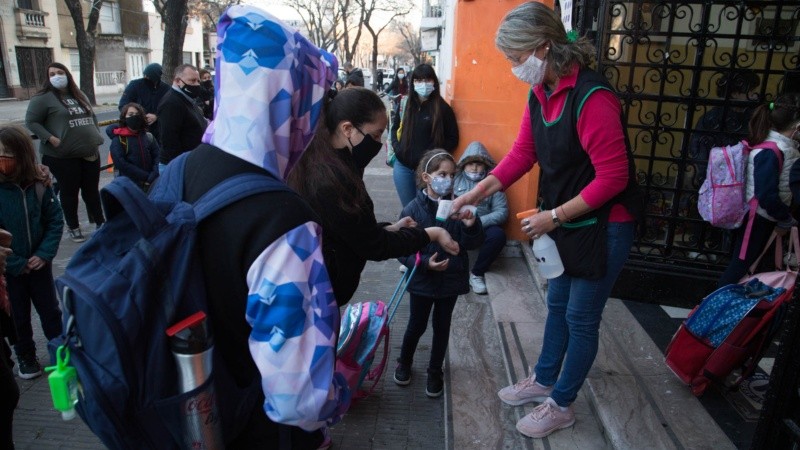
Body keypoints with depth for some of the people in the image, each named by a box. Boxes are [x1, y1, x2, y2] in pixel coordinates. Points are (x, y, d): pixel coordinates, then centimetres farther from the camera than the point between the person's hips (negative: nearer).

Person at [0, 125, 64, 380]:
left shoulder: (38, 184, -11)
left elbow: (55, 220, -5)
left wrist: (44, 254, -15)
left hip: (39, 263, 1)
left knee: (50, 310, 15)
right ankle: (25, 357, 35)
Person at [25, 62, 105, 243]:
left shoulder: (80, 96, 14)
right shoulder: (43, 98, -6)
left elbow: (92, 117, 25)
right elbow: (31, 122, -8)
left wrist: (95, 136, 12)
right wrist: (51, 139, -18)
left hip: (90, 153, 5)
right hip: (63, 156, -5)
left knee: (92, 189, 12)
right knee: (69, 192, 5)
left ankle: (100, 222, 23)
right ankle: (73, 227, 19)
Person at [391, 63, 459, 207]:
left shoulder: (442, 108, -4)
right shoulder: (404, 104, 7)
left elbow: (452, 139, -2)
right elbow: (394, 128, 20)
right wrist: (396, 147, 3)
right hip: (403, 166, 4)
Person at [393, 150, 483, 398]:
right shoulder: (413, 209, -15)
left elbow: (471, 244, -7)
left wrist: (470, 226, -26)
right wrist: (425, 263, -26)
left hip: (450, 280, 2)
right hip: (422, 281, -2)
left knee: (442, 326, 17)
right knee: (417, 325, 16)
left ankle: (435, 371, 37)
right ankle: (404, 362, 43)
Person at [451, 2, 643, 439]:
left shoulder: (592, 98, -27)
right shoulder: (540, 93, -1)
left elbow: (612, 177, -25)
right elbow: (522, 153, 4)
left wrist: (554, 215, -21)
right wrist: (477, 192, -5)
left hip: (604, 225, -8)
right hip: (565, 220, 8)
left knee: (581, 317, 7)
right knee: (557, 304, 21)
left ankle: (561, 405, 26)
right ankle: (544, 380, 40)